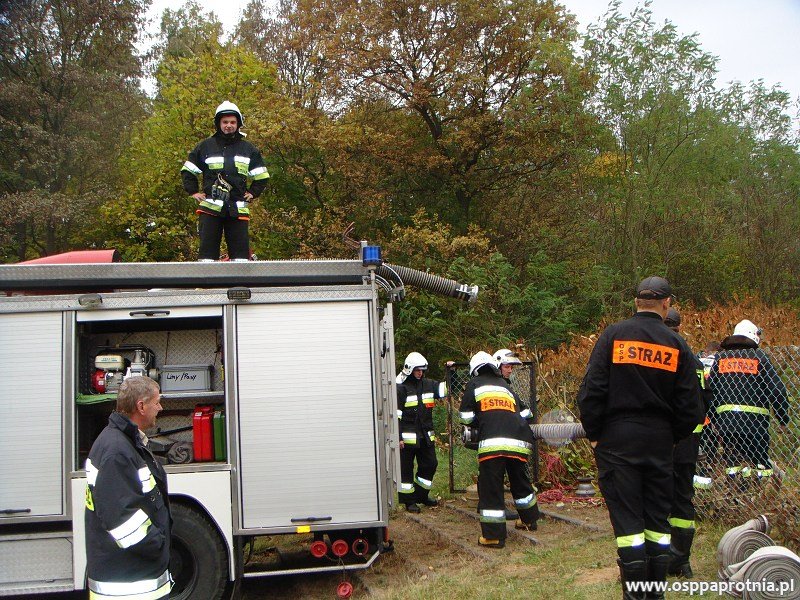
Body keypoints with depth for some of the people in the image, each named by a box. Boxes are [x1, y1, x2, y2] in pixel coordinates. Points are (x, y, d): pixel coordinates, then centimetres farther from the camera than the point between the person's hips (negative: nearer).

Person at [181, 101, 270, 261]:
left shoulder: (249, 149, 13)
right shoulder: (206, 146, 9)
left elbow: (262, 176, 20)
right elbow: (187, 171, 18)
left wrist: (252, 193, 9)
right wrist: (193, 191, 8)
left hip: (238, 209, 1)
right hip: (210, 207, -1)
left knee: (241, 249, -3)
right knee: (208, 248, -3)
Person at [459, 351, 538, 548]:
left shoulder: (474, 384, 15)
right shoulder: (505, 385, 28)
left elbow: (466, 417, 9)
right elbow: (519, 412, 30)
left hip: (492, 442, -5)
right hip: (519, 441, 5)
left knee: (490, 488, 1)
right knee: (520, 482, 24)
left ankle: (493, 535, -1)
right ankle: (529, 519, 41)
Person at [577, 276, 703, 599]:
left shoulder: (613, 334, -4)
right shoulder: (677, 345, 2)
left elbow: (590, 390, -8)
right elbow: (690, 407, 3)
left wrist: (594, 435, 2)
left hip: (617, 441, -2)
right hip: (659, 443, 2)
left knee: (626, 518, 1)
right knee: (658, 520, 12)